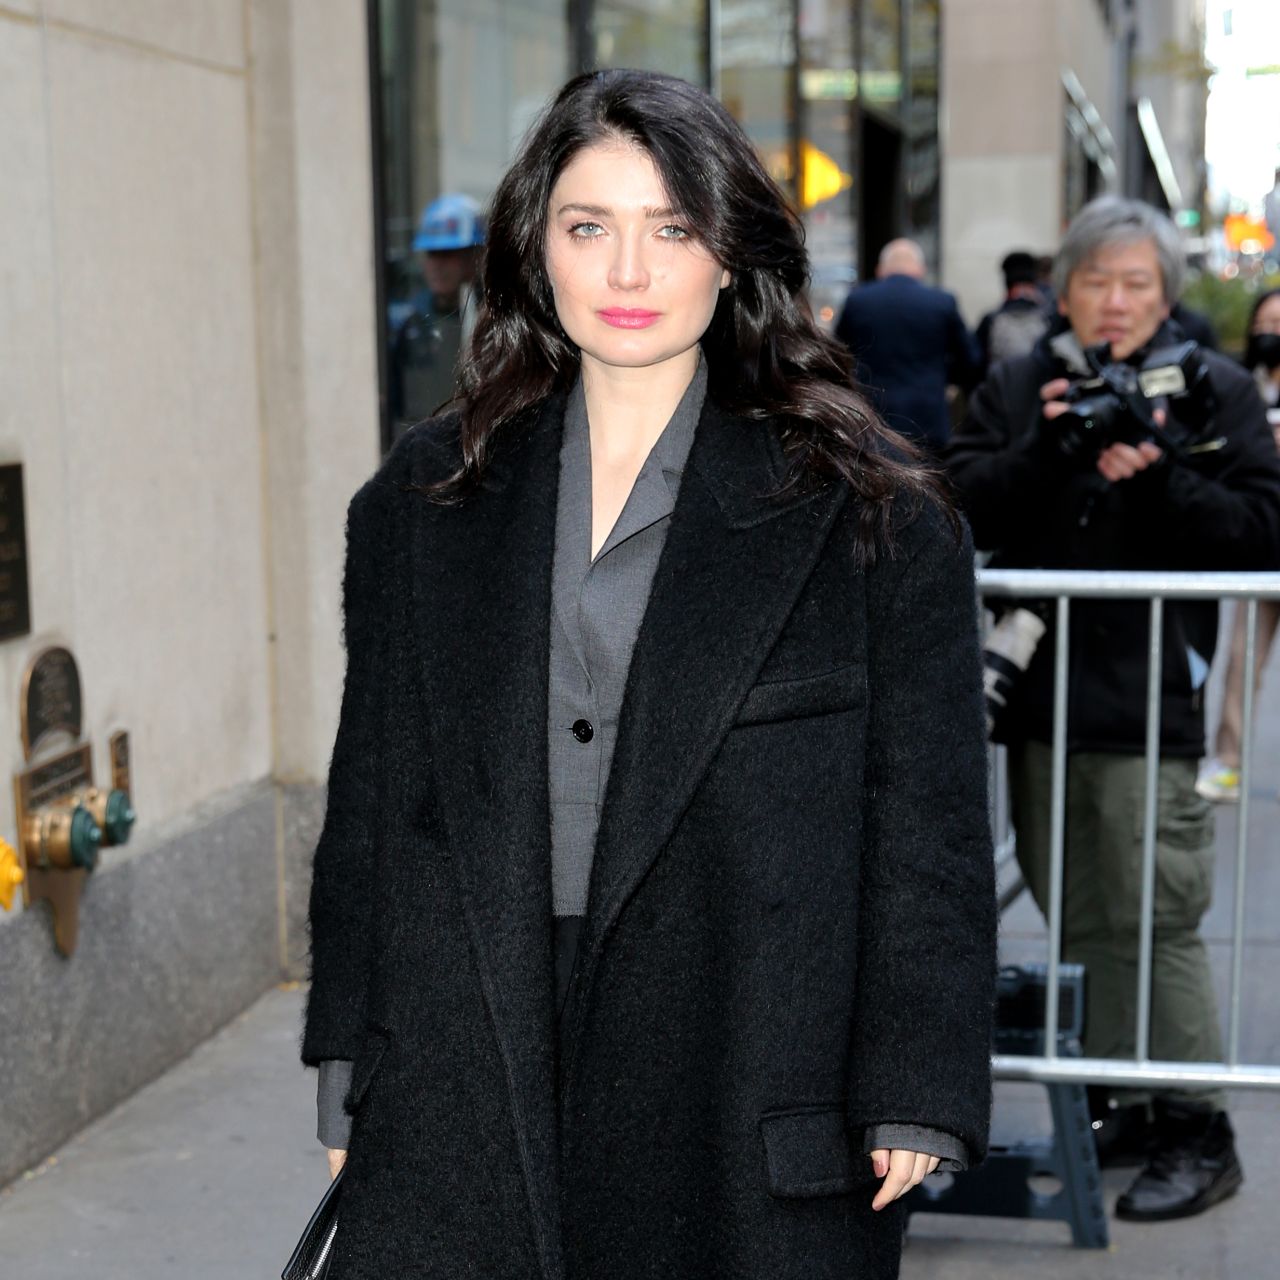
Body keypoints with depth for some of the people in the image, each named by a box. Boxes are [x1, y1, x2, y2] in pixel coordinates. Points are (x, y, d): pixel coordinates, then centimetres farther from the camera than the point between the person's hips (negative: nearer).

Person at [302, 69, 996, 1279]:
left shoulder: (872, 516, -1)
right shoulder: (423, 500, 8)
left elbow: (929, 825, -1)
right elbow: (371, 795, 10)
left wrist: (910, 1092, -5)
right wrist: (348, 1071, 9)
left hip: (750, 1088, -2)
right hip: (467, 1087, 3)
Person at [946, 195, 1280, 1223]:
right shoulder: (1018, 389, 11)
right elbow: (963, 510, -1)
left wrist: (1159, 476, -19)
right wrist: (1044, 449, -15)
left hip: (1150, 698, -4)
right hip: (1041, 687, 5)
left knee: (1156, 918, -5)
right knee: (1079, 916, 13)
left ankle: (1197, 1132, 7)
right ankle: (1117, 1103, 27)